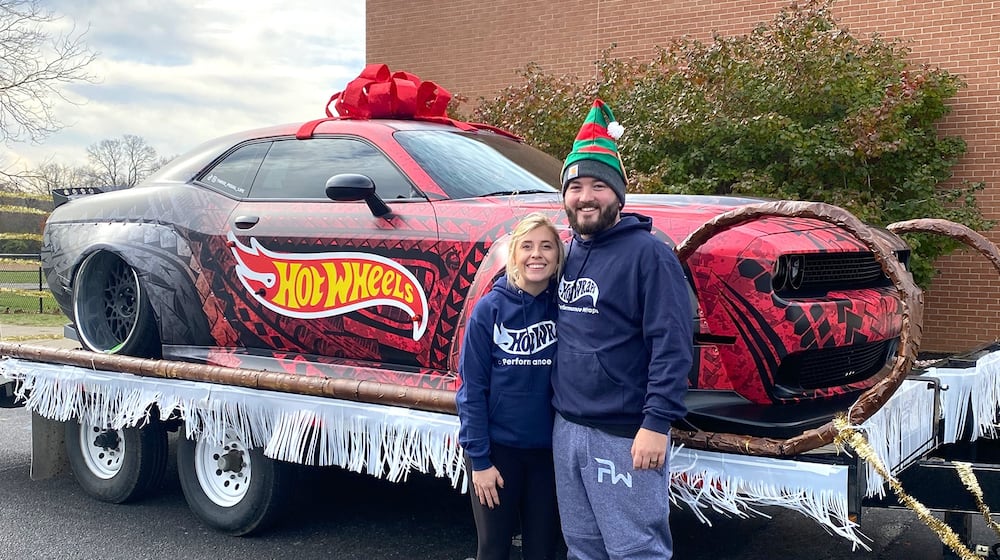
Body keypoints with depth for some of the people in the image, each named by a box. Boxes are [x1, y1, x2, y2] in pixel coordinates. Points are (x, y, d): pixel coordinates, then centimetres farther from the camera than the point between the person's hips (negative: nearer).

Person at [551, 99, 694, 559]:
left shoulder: (646, 253, -11)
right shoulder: (568, 254, 12)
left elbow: (672, 345, -17)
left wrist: (657, 423, -23)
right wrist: (562, 413, 14)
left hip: (624, 435, -8)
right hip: (567, 428, 8)